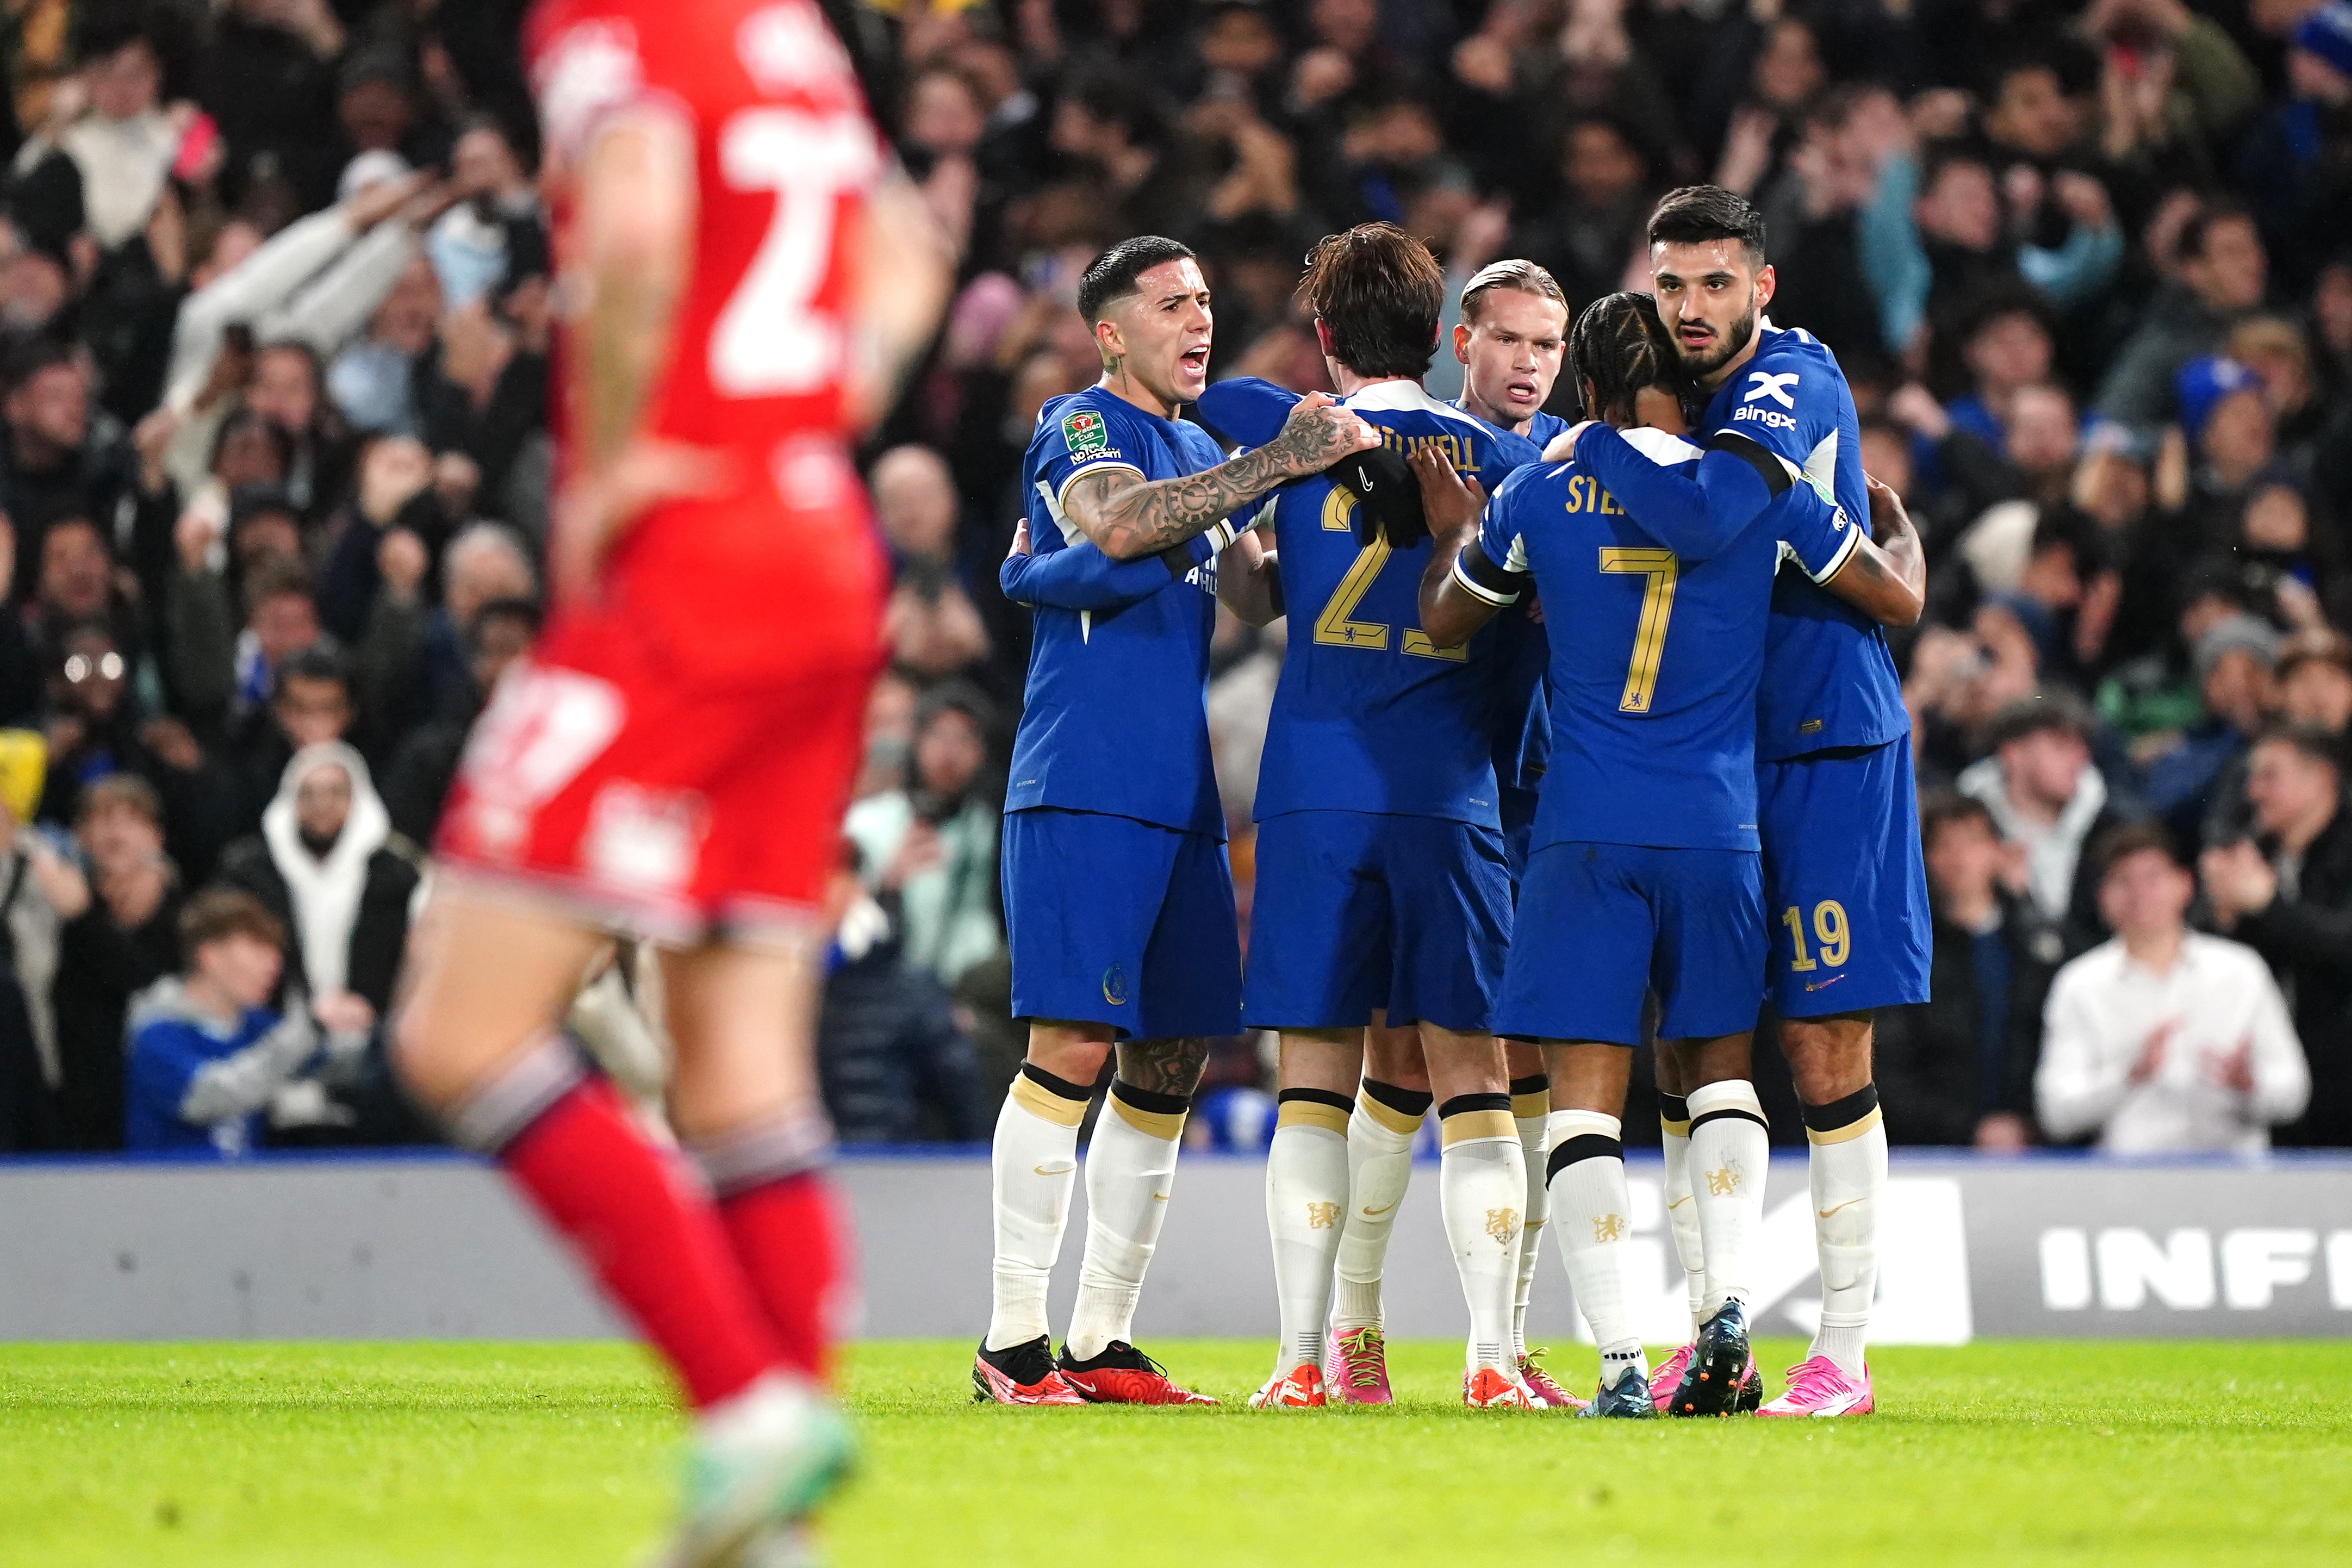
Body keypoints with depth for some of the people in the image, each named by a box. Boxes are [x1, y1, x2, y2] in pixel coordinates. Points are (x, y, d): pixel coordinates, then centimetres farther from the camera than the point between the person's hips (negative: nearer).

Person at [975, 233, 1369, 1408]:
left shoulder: (1201, 455, 21)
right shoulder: (1080, 427, -4)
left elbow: (1255, 594, 15)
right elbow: (1117, 524, -24)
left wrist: (1314, 470, 2)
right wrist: (1278, 465, -24)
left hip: (1178, 800, 8)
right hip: (1084, 790, -8)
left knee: (1169, 1065, 7)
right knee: (1073, 1046, -12)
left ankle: (1102, 1342, 13)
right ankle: (1012, 1342, -9)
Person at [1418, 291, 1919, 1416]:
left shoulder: (1541, 497, 2)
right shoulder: (1761, 491, 2)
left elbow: (1443, 622, 17)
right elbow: (1899, 602, 11)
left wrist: (1454, 523, 36)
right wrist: (1897, 526, 32)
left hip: (1587, 830, -1)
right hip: (1717, 828, 1)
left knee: (1587, 1084, 0)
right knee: (1720, 1064, 18)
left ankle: (1620, 1362, -10)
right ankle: (1727, 1302, -1)